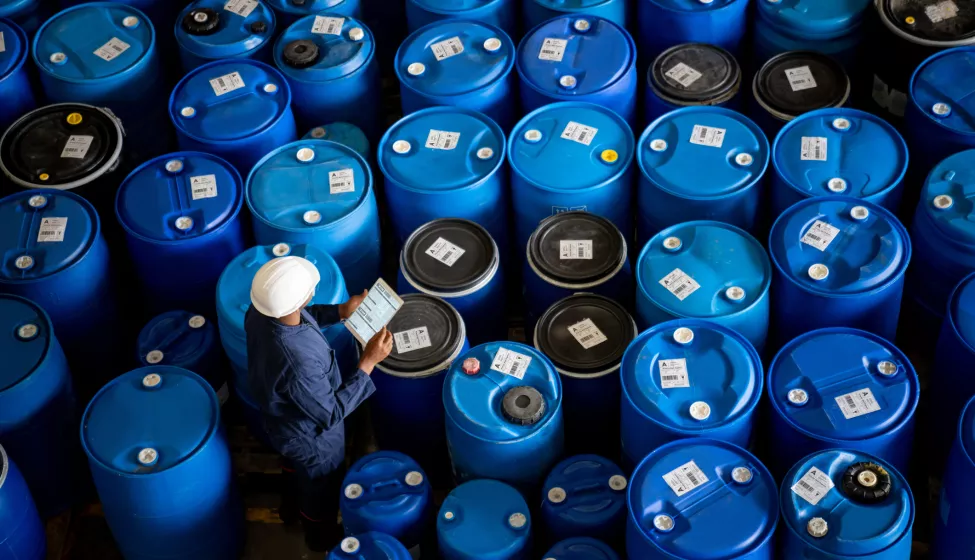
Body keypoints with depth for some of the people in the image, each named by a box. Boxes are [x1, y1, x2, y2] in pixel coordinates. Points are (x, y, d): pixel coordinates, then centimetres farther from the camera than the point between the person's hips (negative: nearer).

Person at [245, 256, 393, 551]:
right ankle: (322, 536, 57)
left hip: (286, 417, 6)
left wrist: (340, 312, -7)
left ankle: (298, 505, 67)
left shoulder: (260, 312, -25)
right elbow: (331, 413, -31)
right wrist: (368, 362, -32)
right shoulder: (298, 364, -48)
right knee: (323, 488, 28)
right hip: (311, 435, -6)